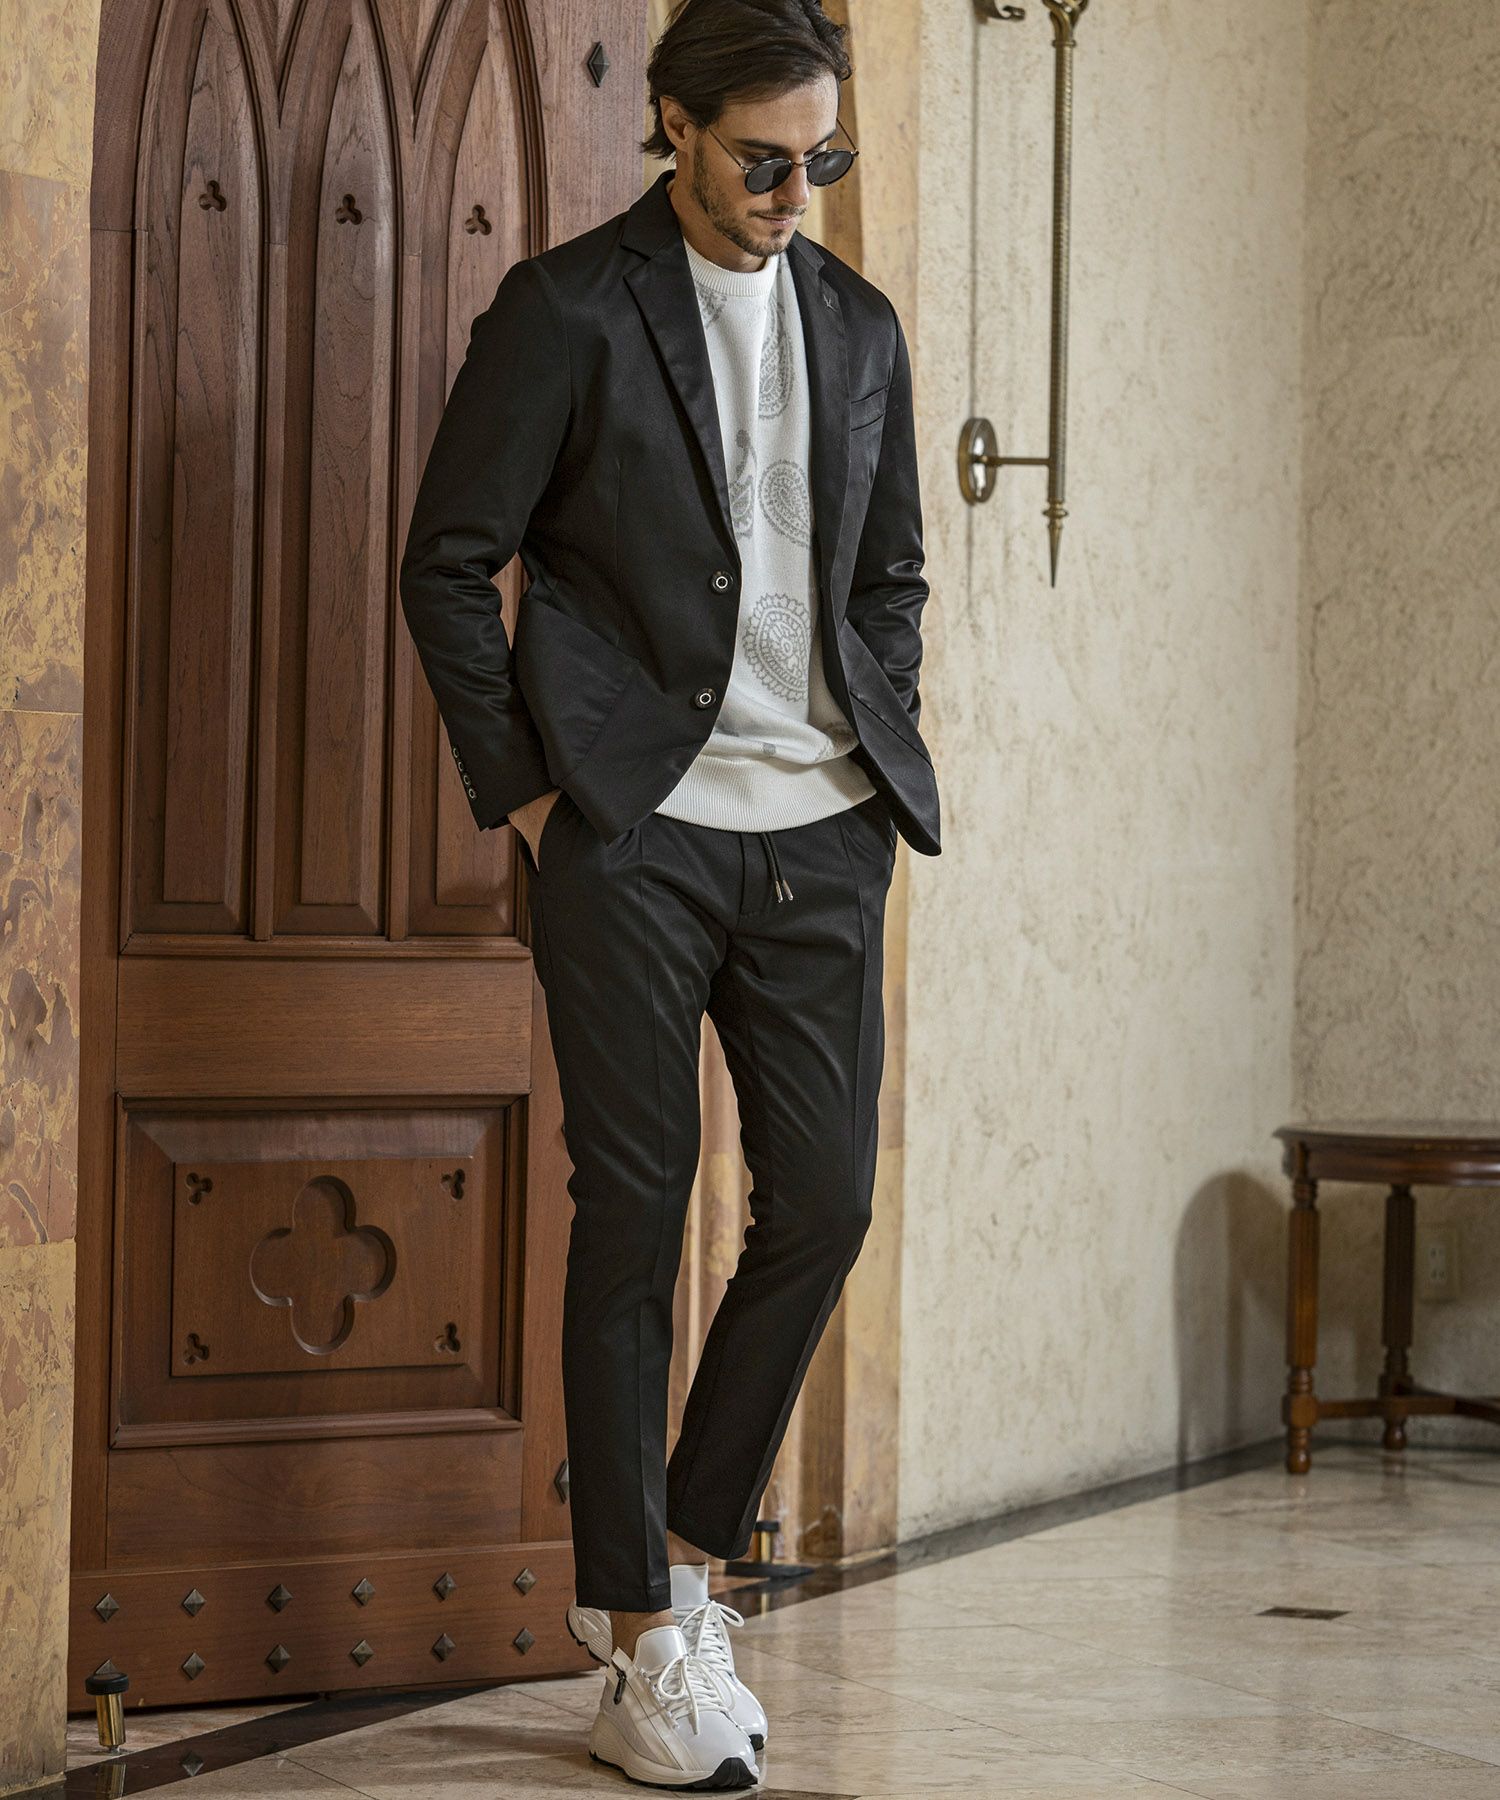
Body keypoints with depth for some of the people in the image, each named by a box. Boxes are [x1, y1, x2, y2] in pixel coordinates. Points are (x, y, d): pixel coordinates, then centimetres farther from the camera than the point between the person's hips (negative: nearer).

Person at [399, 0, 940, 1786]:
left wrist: (880, 764, 10)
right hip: (636, 833, -5)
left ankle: (682, 1554, 20)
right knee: (633, 1216, -1)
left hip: (817, 836, 5)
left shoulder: (859, 326, 14)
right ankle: (639, 1634, 7)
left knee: (824, 1200, 0)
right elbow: (447, 560, -2)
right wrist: (522, 789, -6)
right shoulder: (565, 310, -2)